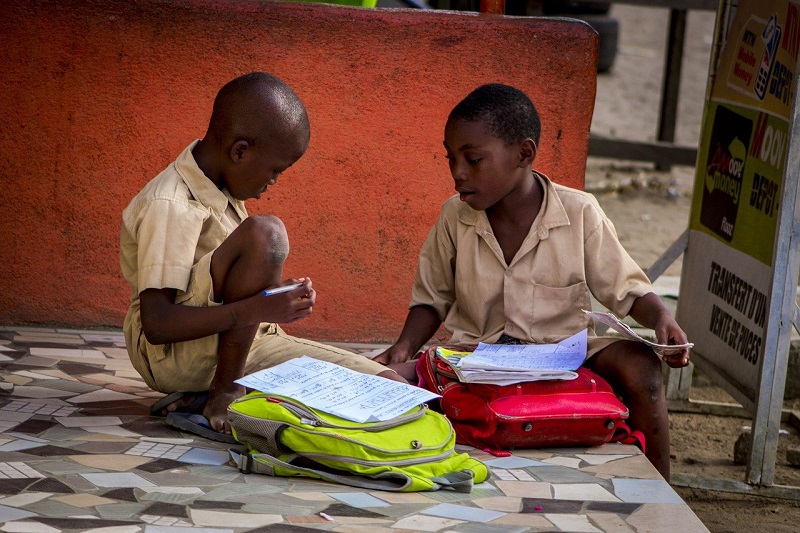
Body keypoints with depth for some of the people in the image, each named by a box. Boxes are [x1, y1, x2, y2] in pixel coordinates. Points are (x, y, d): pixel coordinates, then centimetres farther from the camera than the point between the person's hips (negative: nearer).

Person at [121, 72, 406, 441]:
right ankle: (224, 394, -21)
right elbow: (157, 324, -27)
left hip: (240, 344, 9)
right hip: (170, 354, -9)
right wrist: (257, 308, -33)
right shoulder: (168, 206, -19)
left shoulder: (220, 190, 9)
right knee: (264, 234, -31)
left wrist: (276, 293, 6)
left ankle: (207, 396, -2)